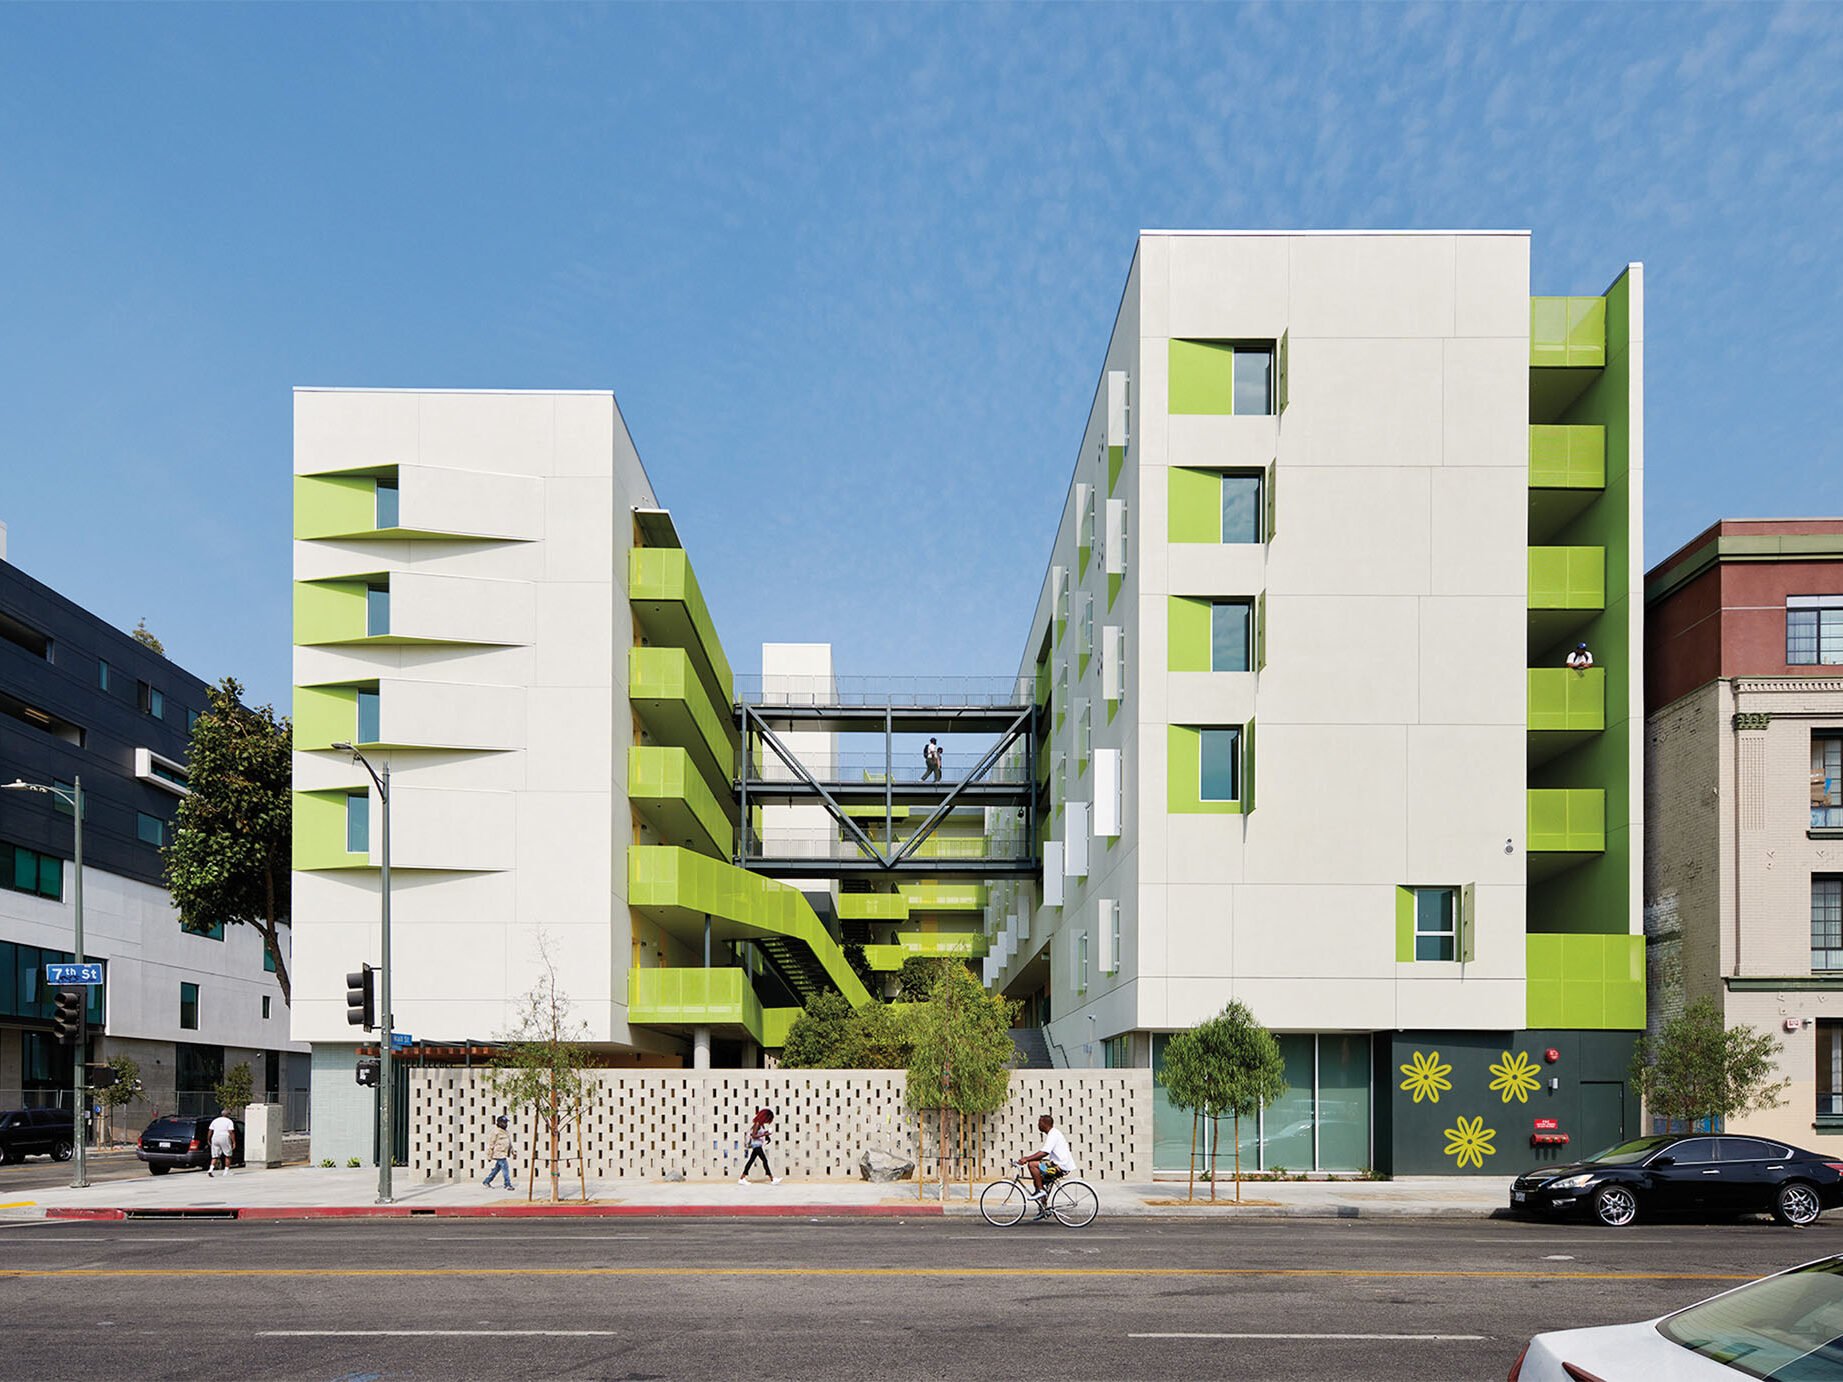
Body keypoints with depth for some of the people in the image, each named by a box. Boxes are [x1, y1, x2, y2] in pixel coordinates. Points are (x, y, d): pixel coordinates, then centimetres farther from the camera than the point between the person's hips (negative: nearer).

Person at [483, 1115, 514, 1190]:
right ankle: (508, 1185, -6)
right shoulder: (496, 1132, -13)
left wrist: (512, 1152, 20)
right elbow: (491, 1144, -12)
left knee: (497, 1169, 16)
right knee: (505, 1169, -10)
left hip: (504, 1154, 10)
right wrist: (489, 1156, -12)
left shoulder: (505, 1132, 15)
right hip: (499, 1154, -10)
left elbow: (509, 1144, 24)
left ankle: (487, 1182, 26)